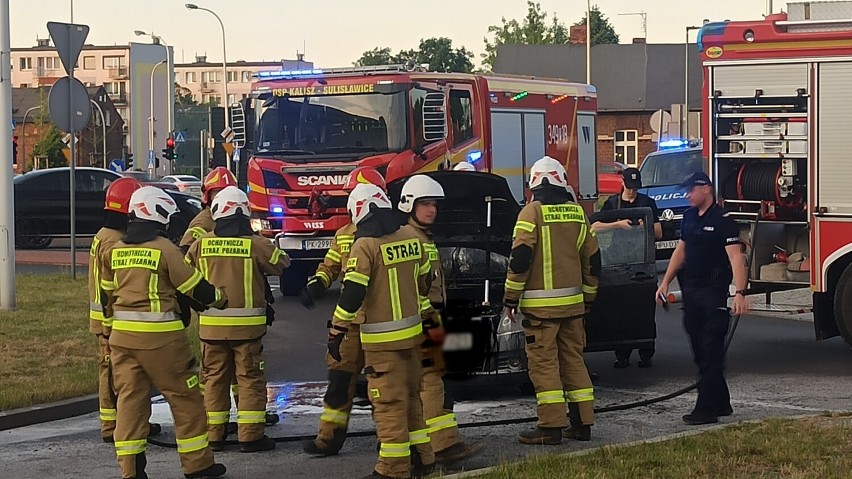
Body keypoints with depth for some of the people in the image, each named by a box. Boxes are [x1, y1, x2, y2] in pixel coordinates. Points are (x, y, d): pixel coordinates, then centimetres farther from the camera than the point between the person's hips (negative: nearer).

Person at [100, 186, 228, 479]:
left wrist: (110, 329, 28)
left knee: (129, 399, 7)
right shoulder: (165, 249, -11)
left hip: (122, 334, 6)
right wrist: (220, 299, 11)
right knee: (185, 398, 6)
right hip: (160, 336, -6)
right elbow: (194, 287, -7)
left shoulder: (116, 251, 8)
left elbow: (107, 294, 16)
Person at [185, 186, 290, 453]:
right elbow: (282, 263, 5)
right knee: (250, 378, 4)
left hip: (211, 323, 3)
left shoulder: (201, 244, -1)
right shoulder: (255, 244, -9)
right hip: (247, 324, -3)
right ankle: (250, 436, 1)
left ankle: (213, 434, 14)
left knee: (215, 378, 12)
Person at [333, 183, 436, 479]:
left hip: (382, 338, -7)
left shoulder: (365, 246, -15)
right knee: (410, 395, 18)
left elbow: (352, 294, -20)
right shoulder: (411, 238, 5)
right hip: (412, 332, 7)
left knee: (389, 402, -3)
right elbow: (424, 282, 16)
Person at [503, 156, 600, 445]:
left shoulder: (533, 212, -8)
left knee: (544, 363, -3)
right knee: (573, 360, 13)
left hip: (541, 304, -6)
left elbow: (520, 258, -14)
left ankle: (551, 426, -5)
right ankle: (582, 423, 14)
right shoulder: (577, 213, 9)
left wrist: (510, 299, -6)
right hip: (573, 302, 6)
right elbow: (592, 259, 14)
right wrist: (587, 298, 24)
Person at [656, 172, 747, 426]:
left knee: (711, 352, -7)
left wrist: (740, 293, -30)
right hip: (691, 291, 8)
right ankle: (720, 403, 20)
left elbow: (735, 257, -20)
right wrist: (665, 282, 15)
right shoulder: (689, 217, 12)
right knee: (699, 350, 11)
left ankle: (707, 408, -7)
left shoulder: (722, 221, -13)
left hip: (713, 293, -8)